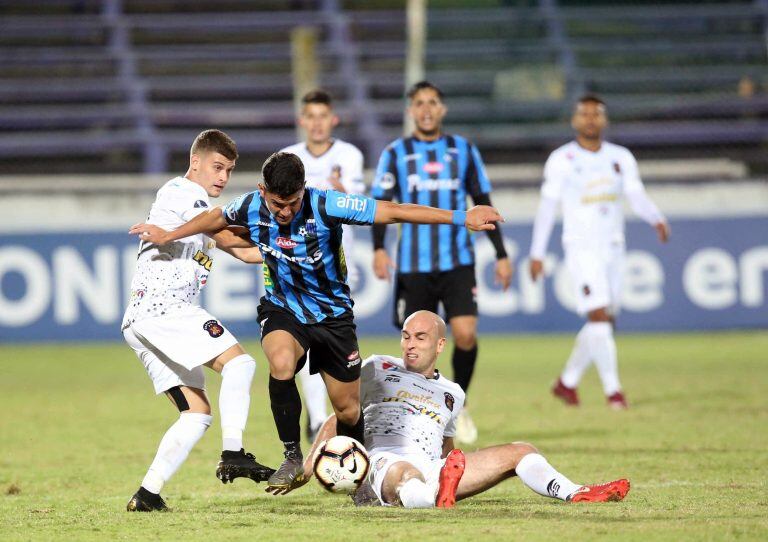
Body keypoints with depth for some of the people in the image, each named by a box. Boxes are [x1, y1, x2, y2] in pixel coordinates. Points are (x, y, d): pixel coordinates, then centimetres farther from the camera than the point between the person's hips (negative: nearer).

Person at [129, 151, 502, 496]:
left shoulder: (325, 206, -26)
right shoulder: (251, 208, -16)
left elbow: (393, 212, -26)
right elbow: (216, 219, 9)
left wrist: (461, 218, -29)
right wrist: (168, 236, 16)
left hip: (332, 313, -1)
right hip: (282, 308, 1)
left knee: (348, 412, 4)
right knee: (281, 364, -33)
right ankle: (293, 461, -19)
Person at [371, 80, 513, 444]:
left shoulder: (464, 151, 8)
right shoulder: (396, 153, 5)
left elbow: (483, 205, 13)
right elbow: (381, 203, 1)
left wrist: (501, 254, 9)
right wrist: (379, 249, -15)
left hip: (458, 263, 0)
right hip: (413, 264, 0)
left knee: (465, 334, -16)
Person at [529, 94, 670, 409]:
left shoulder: (621, 158, 9)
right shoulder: (562, 160, -1)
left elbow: (637, 197, 3)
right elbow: (547, 207, 1)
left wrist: (657, 220, -18)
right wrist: (537, 254, 0)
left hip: (613, 248, 5)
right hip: (581, 249, -5)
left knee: (604, 322, 8)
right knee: (599, 316, -16)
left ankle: (567, 382, 23)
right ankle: (613, 389, -15)